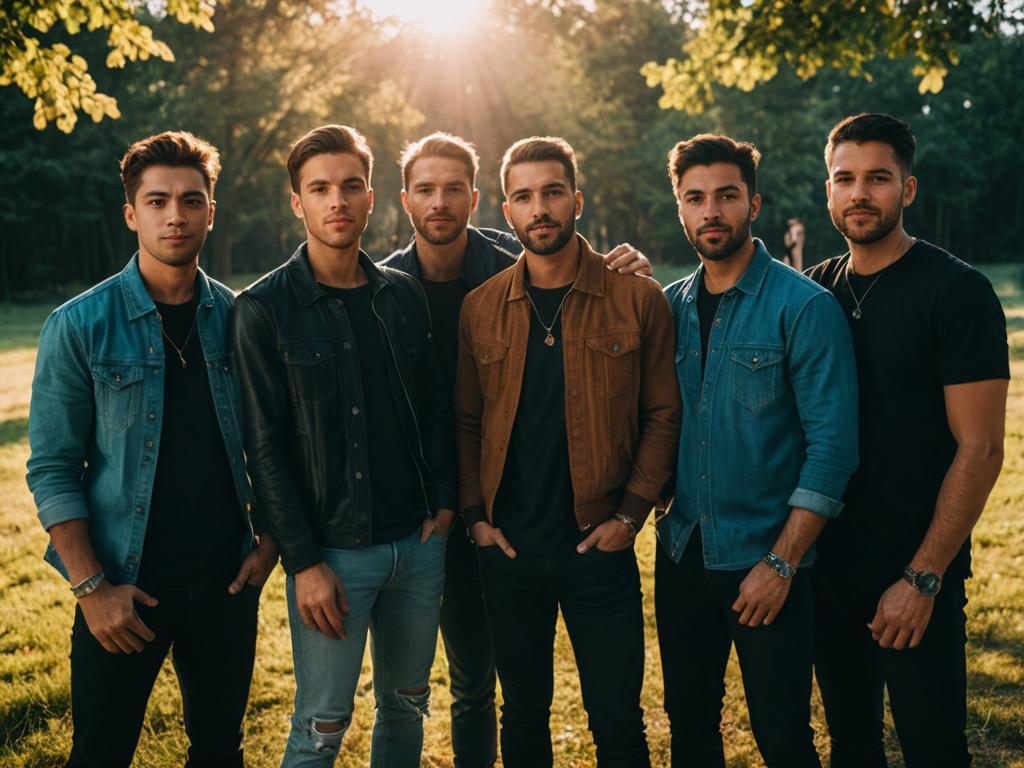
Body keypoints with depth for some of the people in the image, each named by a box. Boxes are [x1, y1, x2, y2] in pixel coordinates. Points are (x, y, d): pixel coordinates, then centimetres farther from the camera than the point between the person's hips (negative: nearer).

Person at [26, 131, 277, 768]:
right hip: (125, 592, -2)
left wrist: (269, 541, 1)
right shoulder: (81, 326, -7)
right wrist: (92, 587, -11)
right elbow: (53, 470, -7)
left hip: (226, 581, 3)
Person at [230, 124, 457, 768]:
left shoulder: (404, 295, 6)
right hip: (332, 549, -4)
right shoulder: (265, 309, -7)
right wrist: (303, 562, -12)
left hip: (419, 543, 5)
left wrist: (444, 502, 1)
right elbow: (266, 447, -9)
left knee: (407, 706, 16)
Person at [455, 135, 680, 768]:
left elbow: (663, 413, -2)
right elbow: (466, 421, 8)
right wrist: (475, 513, -1)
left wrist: (631, 513, -8)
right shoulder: (480, 308, 3)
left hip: (599, 545, -2)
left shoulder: (637, 299, -3)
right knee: (523, 714, 16)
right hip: (508, 548, 2)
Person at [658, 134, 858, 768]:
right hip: (682, 551, 5)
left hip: (767, 560, -5)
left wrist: (782, 563, -16)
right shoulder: (670, 305, 6)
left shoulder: (805, 306, -11)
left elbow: (833, 447, -14)